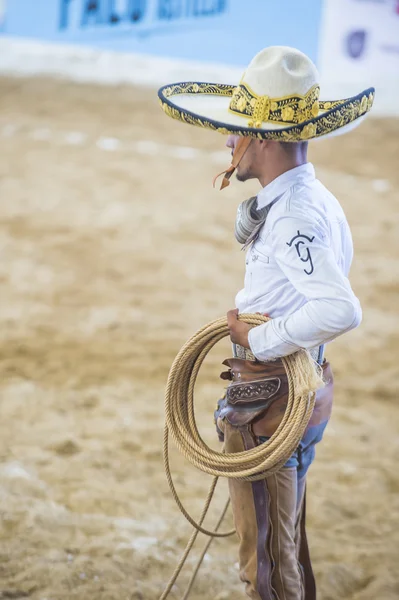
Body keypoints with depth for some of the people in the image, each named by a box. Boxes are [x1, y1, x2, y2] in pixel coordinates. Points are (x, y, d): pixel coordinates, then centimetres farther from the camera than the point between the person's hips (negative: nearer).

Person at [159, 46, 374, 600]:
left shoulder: (293, 215, -25)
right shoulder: (314, 200, 7)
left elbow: (341, 311, -37)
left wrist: (260, 340, -25)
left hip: (271, 405, -10)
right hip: (302, 392, 10)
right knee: (287, 543, 24)